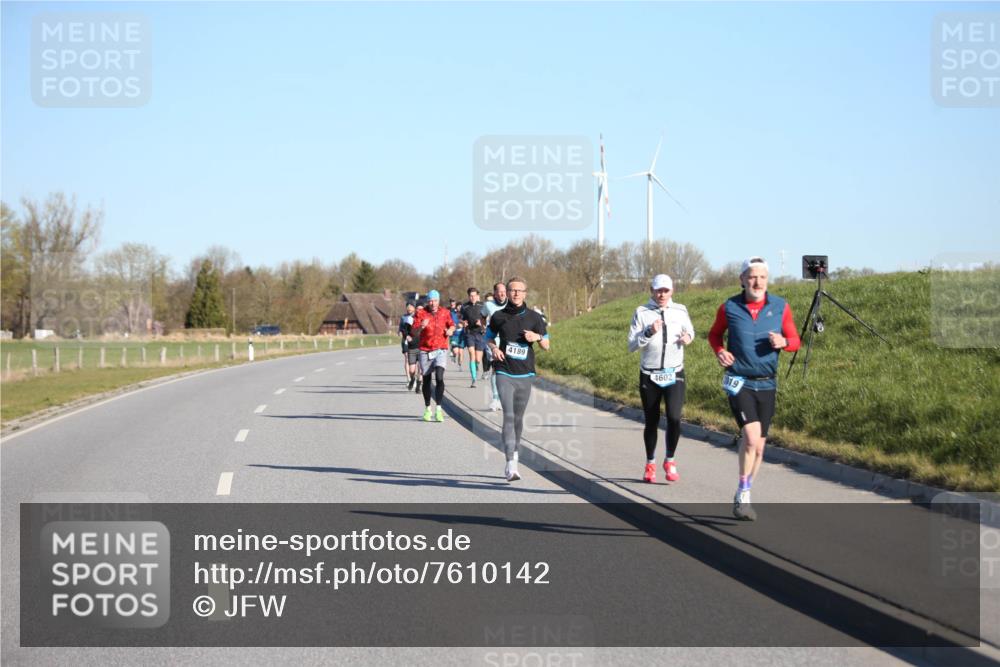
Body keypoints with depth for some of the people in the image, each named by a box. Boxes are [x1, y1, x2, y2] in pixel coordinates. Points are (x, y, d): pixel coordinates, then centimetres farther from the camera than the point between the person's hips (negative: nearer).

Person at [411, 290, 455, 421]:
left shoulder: (445, 313, 5)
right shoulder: (421, 314, -2)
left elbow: (452, 325, 21)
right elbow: (414, 334, -6)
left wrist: (450, 330, -2)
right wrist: (421, 327, -26)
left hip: (441, 350, 0)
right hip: (425, 351, 0)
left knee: (439, 377, -18)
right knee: (426, 380, 8)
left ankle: (438, 409, -17)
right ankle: (427, 409, 23)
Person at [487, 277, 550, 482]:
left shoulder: (534, 317, 4)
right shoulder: (498, 317, 3)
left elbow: (546, 345, 10)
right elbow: (489, 336, 20)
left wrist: (537, 337, -12)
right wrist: (494, 348, -1)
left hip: (525, 374, 2)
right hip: (504, 374, -2)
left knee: (518, 418, 11)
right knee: (509, 416, -15)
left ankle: (514, 453, 33)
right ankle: (511, 465, -22)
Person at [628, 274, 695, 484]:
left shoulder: (680, 311, 4)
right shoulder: (642, 313, -2)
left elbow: (690, 331, 22)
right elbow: (632, 345, -5)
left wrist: (688, 337, -1)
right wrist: (649, 333, -20)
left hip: (674, 374, 0)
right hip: (649, 376, 0)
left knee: (674, 417, -16)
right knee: (652, 421, 7)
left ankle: (670, 461, 3)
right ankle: (650, 464, 25)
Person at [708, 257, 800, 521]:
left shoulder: (780, 307, 0)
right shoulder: (729, 308, -3)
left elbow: (795, 340, 7)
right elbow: (714, 334, 13)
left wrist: (783, 342, -16)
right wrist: (719, 351, -8)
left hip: (767, 384, 3)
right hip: (739, 382, -3)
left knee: (758, 447, 9)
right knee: (751, 435, -22)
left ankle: (743, 497, 27)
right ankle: (743, 495, -10)